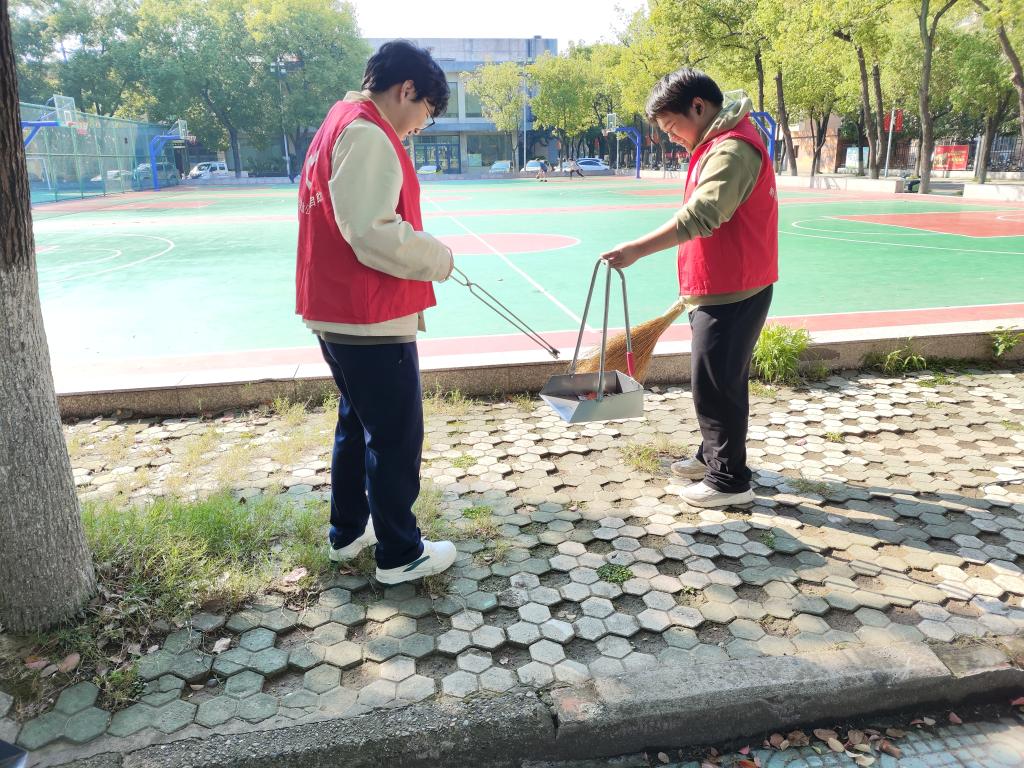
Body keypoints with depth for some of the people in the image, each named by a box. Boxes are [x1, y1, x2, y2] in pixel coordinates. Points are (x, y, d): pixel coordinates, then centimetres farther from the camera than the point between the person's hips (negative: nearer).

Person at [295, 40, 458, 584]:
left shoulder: (338, 126, 17)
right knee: (396, 439, 2)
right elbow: (374, 233, -24)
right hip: (372, 319, -10)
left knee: (356, 425, 21)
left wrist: (422, 254, 10)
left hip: (336, 313, 10)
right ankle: (400, 555, 15)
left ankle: (348, 533, 34)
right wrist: (438, 258, -10)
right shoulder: (367, 133, -16)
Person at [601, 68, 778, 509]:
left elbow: (699, 216, -32)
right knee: (716, 380, 19)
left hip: (731, 294, -10)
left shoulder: (733, 149, -18)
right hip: (717, 290, 10)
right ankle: (712, 456, 34)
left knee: (715, 385, -3)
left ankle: (729, 481, 9)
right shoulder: (716, 144, 16)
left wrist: (636, 250, -35)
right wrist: (692, 288, 21)